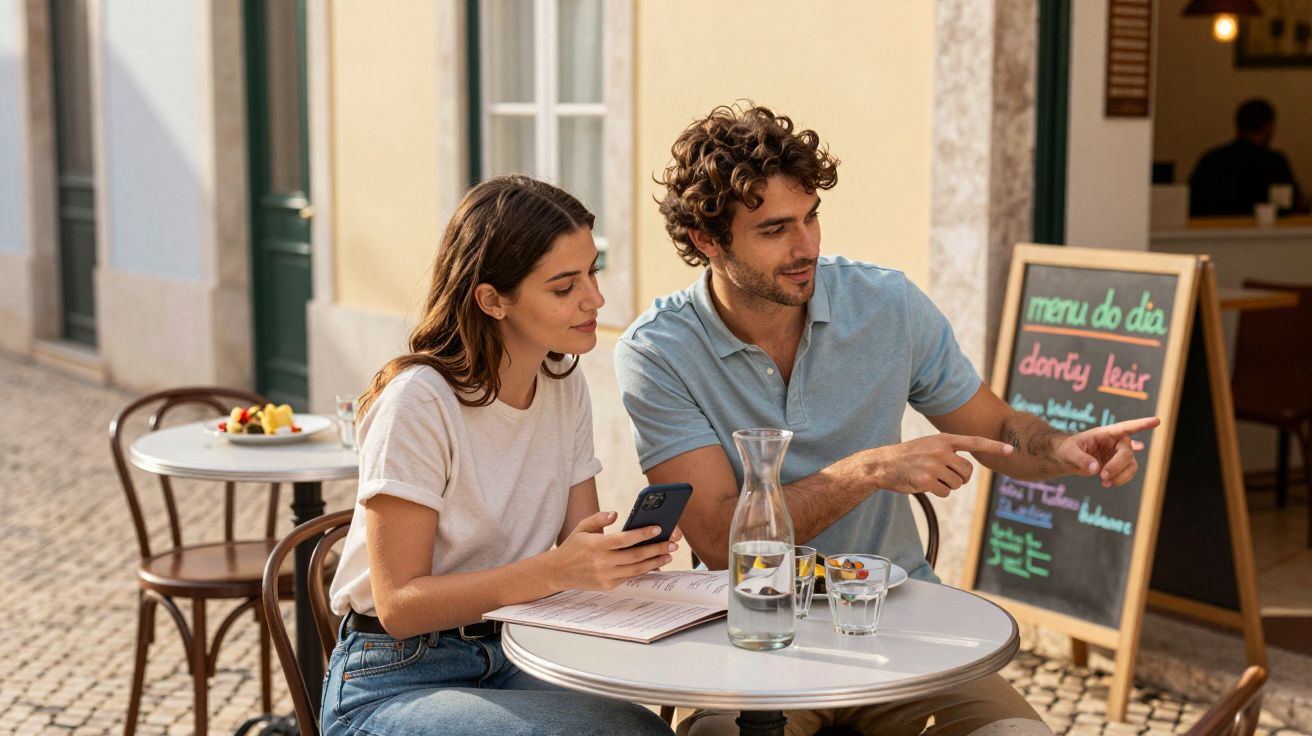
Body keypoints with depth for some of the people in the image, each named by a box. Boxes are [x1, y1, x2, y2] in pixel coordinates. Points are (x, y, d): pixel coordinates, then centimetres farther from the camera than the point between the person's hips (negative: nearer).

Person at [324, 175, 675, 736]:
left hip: (511, 661, 6)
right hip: (393, 684, -6)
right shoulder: (420, 401, -17)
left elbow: (579, 555, 5)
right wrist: (554, 570, -29)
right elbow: (399, 604, -18)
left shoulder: (565, 385, 5)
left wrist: (627, 549, -18)